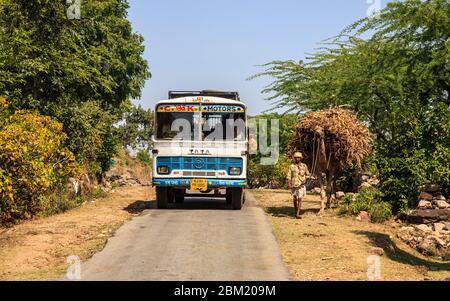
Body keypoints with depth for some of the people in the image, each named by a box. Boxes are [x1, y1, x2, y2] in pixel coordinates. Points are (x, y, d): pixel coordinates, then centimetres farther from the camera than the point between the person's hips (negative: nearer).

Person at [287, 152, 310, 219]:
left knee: (300, 199, -11)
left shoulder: (304, 166, 5)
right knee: (295, 199, 9)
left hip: (301, 185, -1)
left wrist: (305, 180, -4)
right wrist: (289, 184, -11)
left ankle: (298, 214, -17)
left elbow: (307, 174, 14)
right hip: (294, 185, 1)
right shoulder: (292, 167, 3)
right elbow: (289, 176, 1)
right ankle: (296, 213, 21)